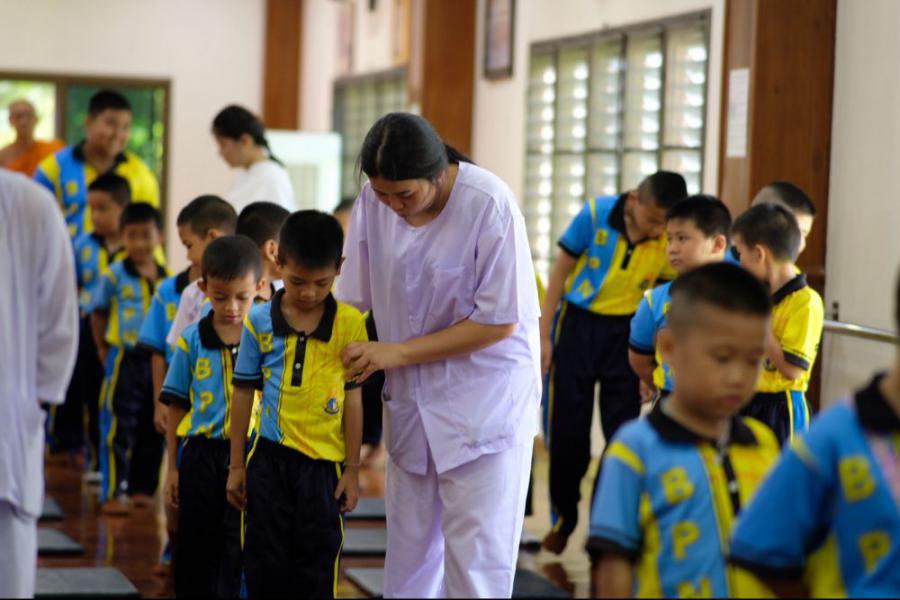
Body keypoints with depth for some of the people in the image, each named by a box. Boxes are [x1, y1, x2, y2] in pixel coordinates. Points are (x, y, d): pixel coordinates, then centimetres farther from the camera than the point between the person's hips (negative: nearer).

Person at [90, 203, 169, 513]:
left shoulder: (168, 279, 2)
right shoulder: (115, 275, -7)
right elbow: (98, 313, 3)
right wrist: (103, 349, 3)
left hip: (157, 359, 4)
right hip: (124, 358, -4)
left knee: (153, 430, 11)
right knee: (117, 430, -4)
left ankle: (142, 488, 23)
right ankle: (112, 494, -2)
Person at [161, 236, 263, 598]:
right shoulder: (191, 341, 1)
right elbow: (177, 406, 8)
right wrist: (173, 468, 8)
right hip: (202, 454, 2)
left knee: (241, 552, -1)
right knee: (197, 552, 12)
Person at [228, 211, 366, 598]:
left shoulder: (349, 323, -5)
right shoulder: (259, 321, -2)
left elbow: (352, 397, 0)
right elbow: (244, 393, 5)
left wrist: (352, 469, 1)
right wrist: (237, 465, 6)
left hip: (324, 463, -1)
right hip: (269, 456, 1)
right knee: (265, 567, 8)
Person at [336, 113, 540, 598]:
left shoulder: (489, 205, -20)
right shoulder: (373, 200, -7)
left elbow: (499, 321, -16)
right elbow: (353, 299, 4)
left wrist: (398, 352, -17)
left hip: (483, 401, -5)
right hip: (411, 402, 5)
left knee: (475, 559, -5)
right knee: (408, 556, 10)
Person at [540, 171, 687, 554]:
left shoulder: (669, 242, -12)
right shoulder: (596, 214, -16)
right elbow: (561, 272, -5)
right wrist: (544, 335, -5)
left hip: (626, 332, 1)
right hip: (577, 323, 0)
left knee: (623, 430, -2)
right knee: (566, 431, 5)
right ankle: (563, 518, 23)